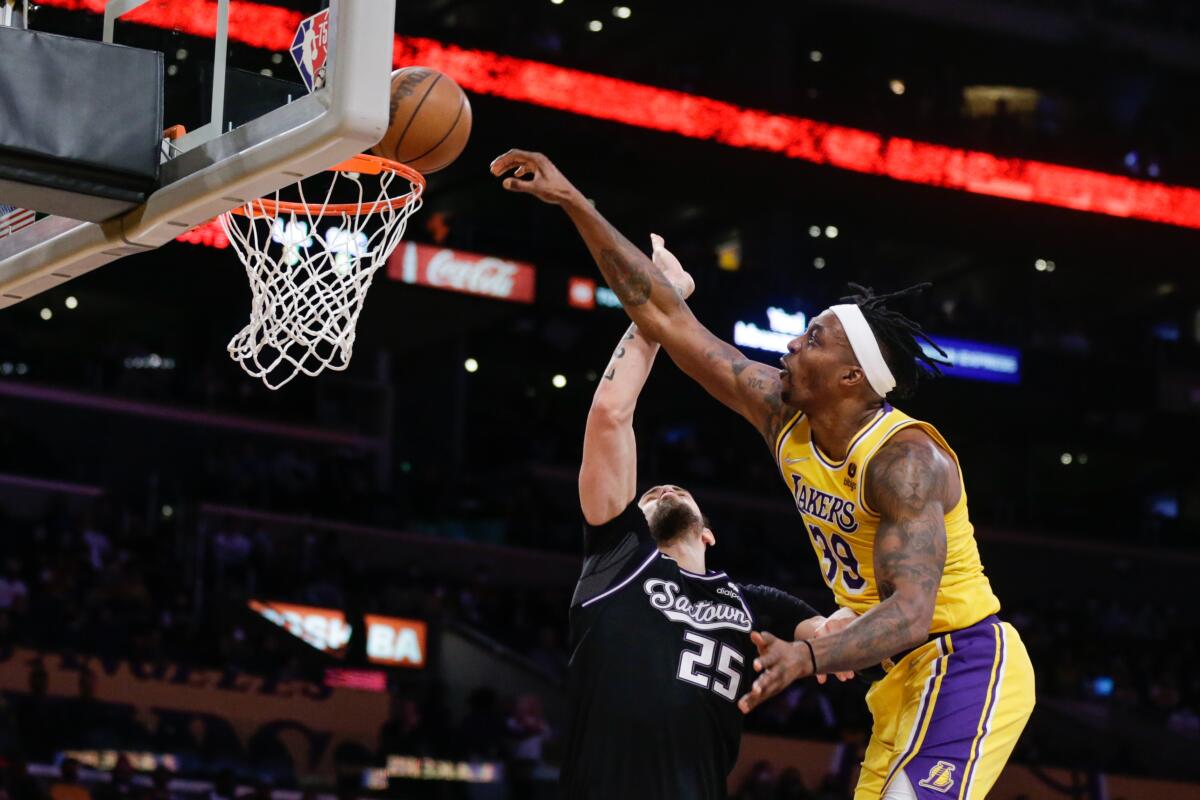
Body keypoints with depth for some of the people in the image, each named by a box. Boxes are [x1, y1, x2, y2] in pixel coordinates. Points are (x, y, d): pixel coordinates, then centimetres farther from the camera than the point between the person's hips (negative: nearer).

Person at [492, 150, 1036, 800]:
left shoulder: (905, 459, -24)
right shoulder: (784, 417, -1)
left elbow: (912, 611, -34)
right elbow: (669, 320, 1)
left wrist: (808, 658, -51)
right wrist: (575, 204, -3)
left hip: (966, 665, -9)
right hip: (907, 675, 9)